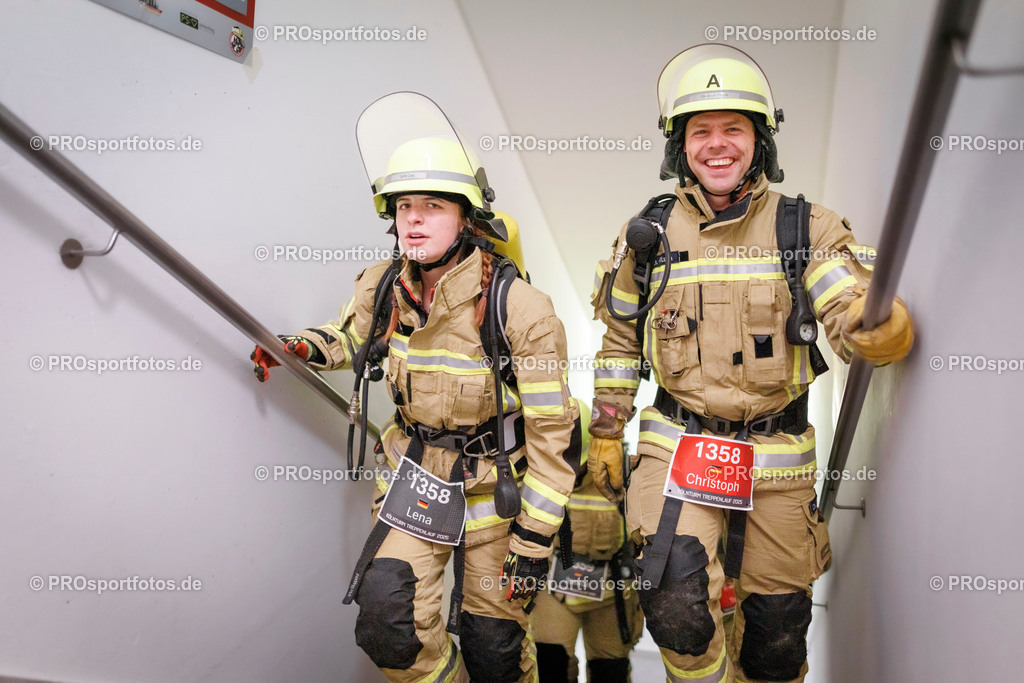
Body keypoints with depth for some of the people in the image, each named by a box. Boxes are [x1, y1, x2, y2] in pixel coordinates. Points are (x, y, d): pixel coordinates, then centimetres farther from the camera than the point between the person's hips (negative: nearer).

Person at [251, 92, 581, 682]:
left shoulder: (519, 307, -23)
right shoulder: (384, 289, -8)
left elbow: (552, 432, -18)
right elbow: (352, 337, 18)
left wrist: (534, 542, -16)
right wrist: (302, 347, -5)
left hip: (494, 482, -3)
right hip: (416, 474, 4)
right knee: (388, 623, -8)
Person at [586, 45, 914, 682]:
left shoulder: (807, 229, -3)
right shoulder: (650, 235, 1)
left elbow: (862, 328, -14)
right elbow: (620, 342, 10)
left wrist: (882, 320, -37)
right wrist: (606, 433, 9)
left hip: (779, 457, 1)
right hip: (679, 447, 0)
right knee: (677, 604, -18)